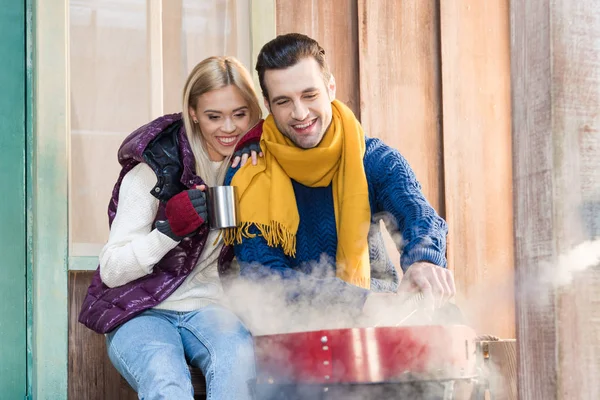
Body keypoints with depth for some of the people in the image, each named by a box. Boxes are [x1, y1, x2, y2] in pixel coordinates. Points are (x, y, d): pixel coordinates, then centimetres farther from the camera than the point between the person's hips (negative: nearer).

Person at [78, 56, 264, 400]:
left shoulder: (250, 162, 3)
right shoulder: (155, 166, -10)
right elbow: (111, 270, -10)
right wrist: (170, 229, -26)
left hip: (206, 306, 3)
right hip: (140, 312, -3)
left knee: (238, 360, -33)